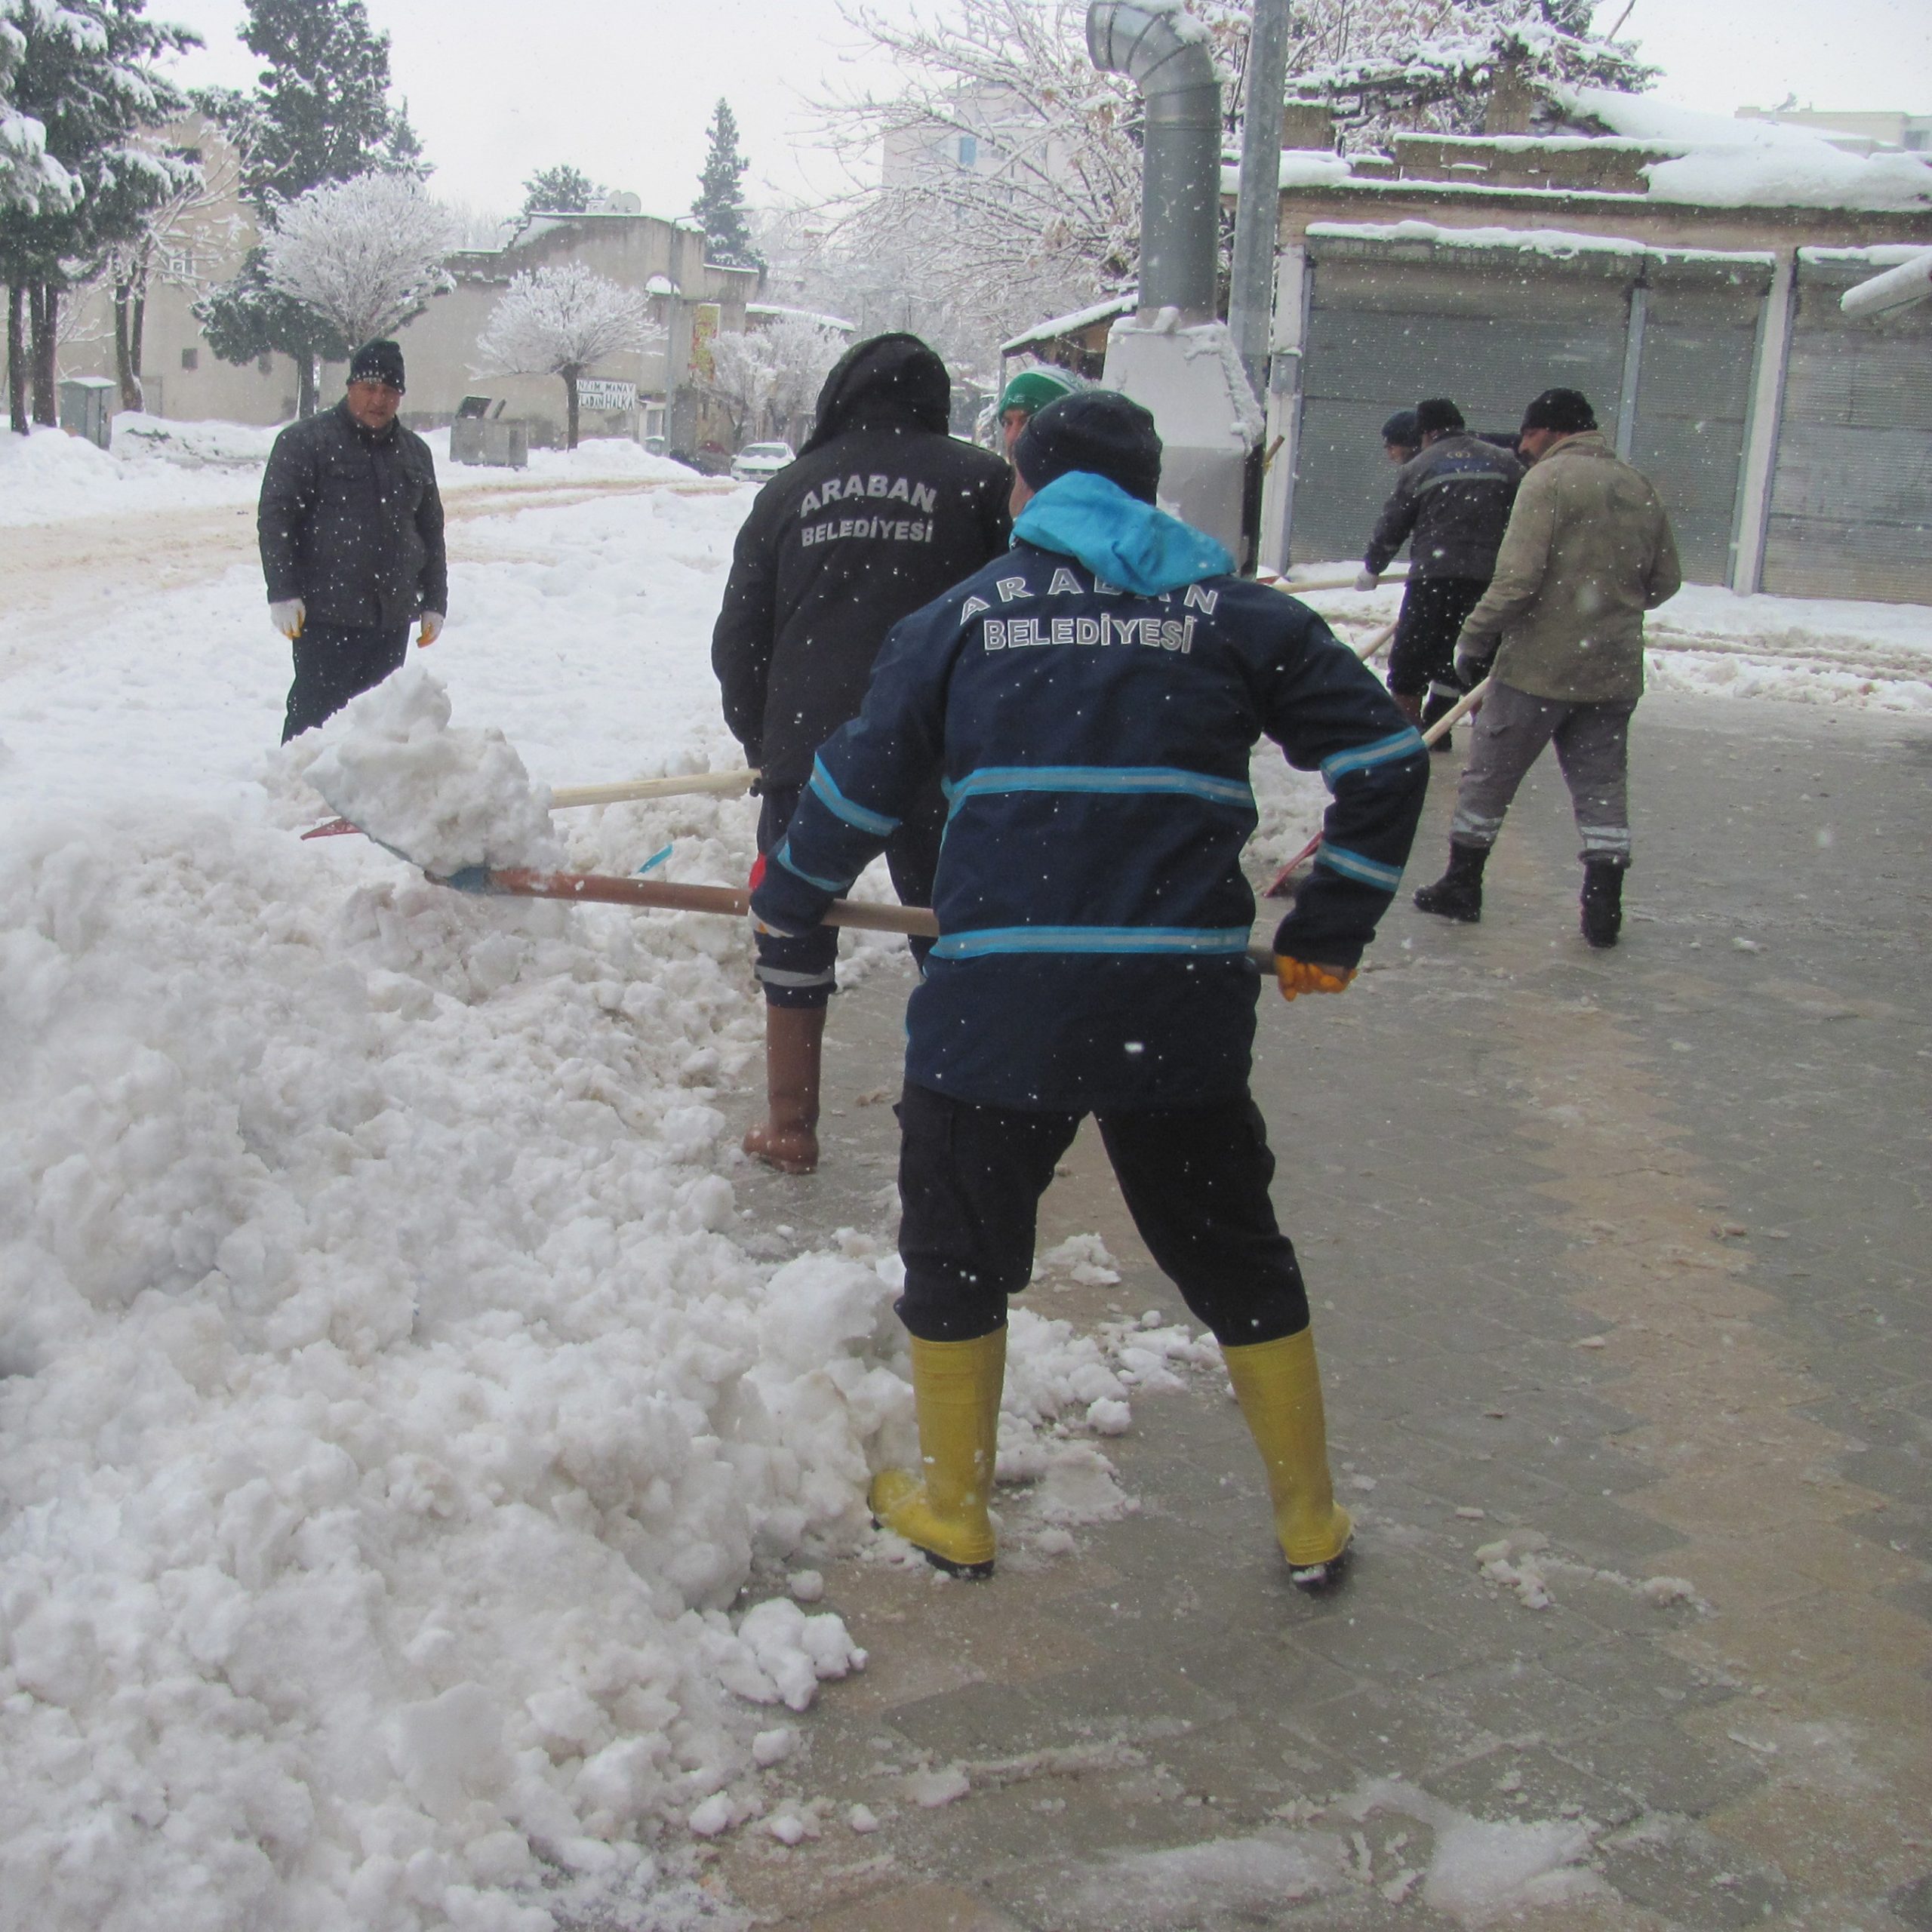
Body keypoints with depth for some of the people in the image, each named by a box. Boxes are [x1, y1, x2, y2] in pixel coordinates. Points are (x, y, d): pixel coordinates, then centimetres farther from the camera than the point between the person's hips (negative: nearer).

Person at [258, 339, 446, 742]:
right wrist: (283, 593, -12)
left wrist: (434, 603, 16)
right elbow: (274, 519, -5)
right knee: (314, 711, -5)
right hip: (326, 617, -5)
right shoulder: (304, 441, -1)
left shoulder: (415, 452, 15)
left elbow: (432, 533, 21)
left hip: (392, 618, 5)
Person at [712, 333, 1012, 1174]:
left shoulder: (789, 490, 10)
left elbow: (737, 640, 12)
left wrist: (763, 742, 24)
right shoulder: (980, 479, 3)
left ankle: (789, 1128, 21)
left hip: (805, 756, 2)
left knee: (795, 937, 14)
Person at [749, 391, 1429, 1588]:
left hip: (998, 1001, -1)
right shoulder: (1239, 615, 10)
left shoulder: (962, 616, 9)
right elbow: (1385, 758, 6)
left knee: (958, 1251, 18)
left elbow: (865, 781, 14)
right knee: (1234, 1256, 17)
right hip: (1185, 1006, 2)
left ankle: (956, 1511, 30)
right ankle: (1312, 1522, 27)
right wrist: (1328, 935, 13)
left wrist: (792, 895, 32)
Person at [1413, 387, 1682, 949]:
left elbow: (1518, 579, -18)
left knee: (1489, 774, 9)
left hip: (1539, 665, -6)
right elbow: (1664, 582, 15)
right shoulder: (1641, 488, 10)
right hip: (1614, 670, 6)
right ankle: (1604, 906, 5)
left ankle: (1461, 885, 19)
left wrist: (1474, 639, -8)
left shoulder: (1548, 480, -10)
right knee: (1602, 784, 10)